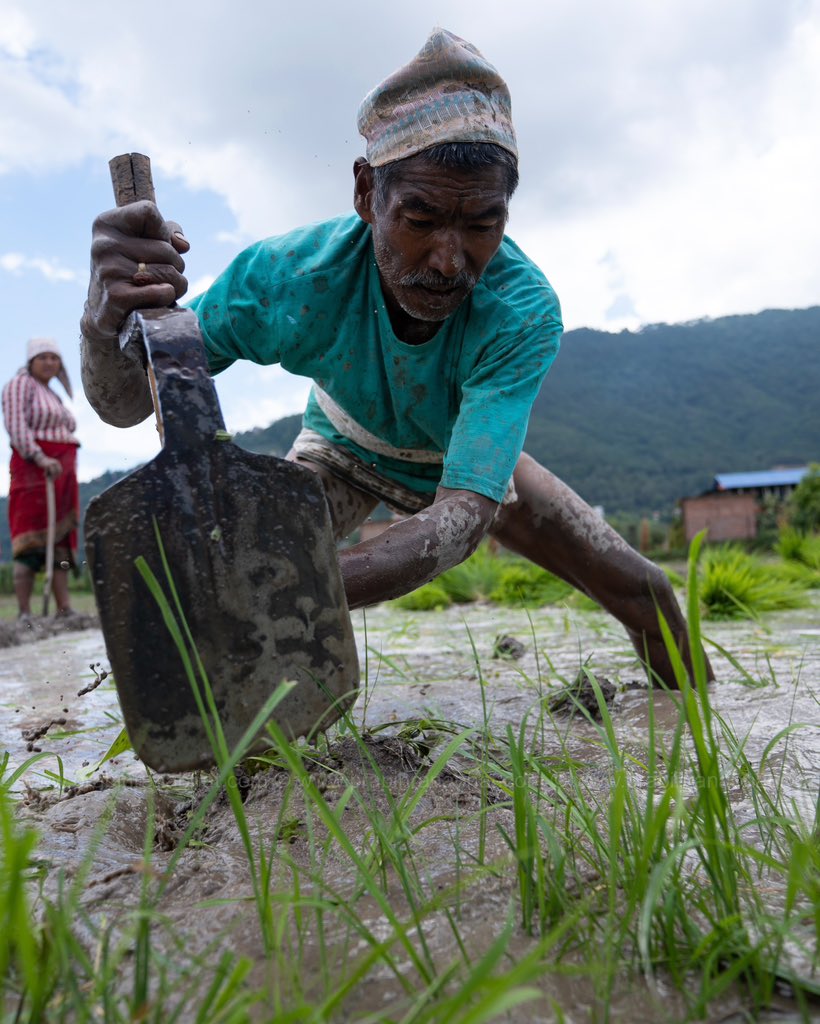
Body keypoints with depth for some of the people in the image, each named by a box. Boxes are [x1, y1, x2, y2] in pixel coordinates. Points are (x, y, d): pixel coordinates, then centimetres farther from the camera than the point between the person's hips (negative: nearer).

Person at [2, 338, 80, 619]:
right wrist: (41, 459, -22)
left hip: (62, 474, 8)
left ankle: (65, 610, 0)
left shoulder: (54, 395, 26)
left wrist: (70, 477, 16)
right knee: (31, 545, -13)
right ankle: (24, 613, -13)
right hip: (34, 470, -8)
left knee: (61, 543, 2)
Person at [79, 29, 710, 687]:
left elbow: (466, 511, -49)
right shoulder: (293, 273, -37)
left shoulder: (525, 311, -39)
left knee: (640, 590, 1)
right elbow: (124, 405, -31)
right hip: (347, 453, 0)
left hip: (475, 460, 1)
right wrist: (105, 321, -57)